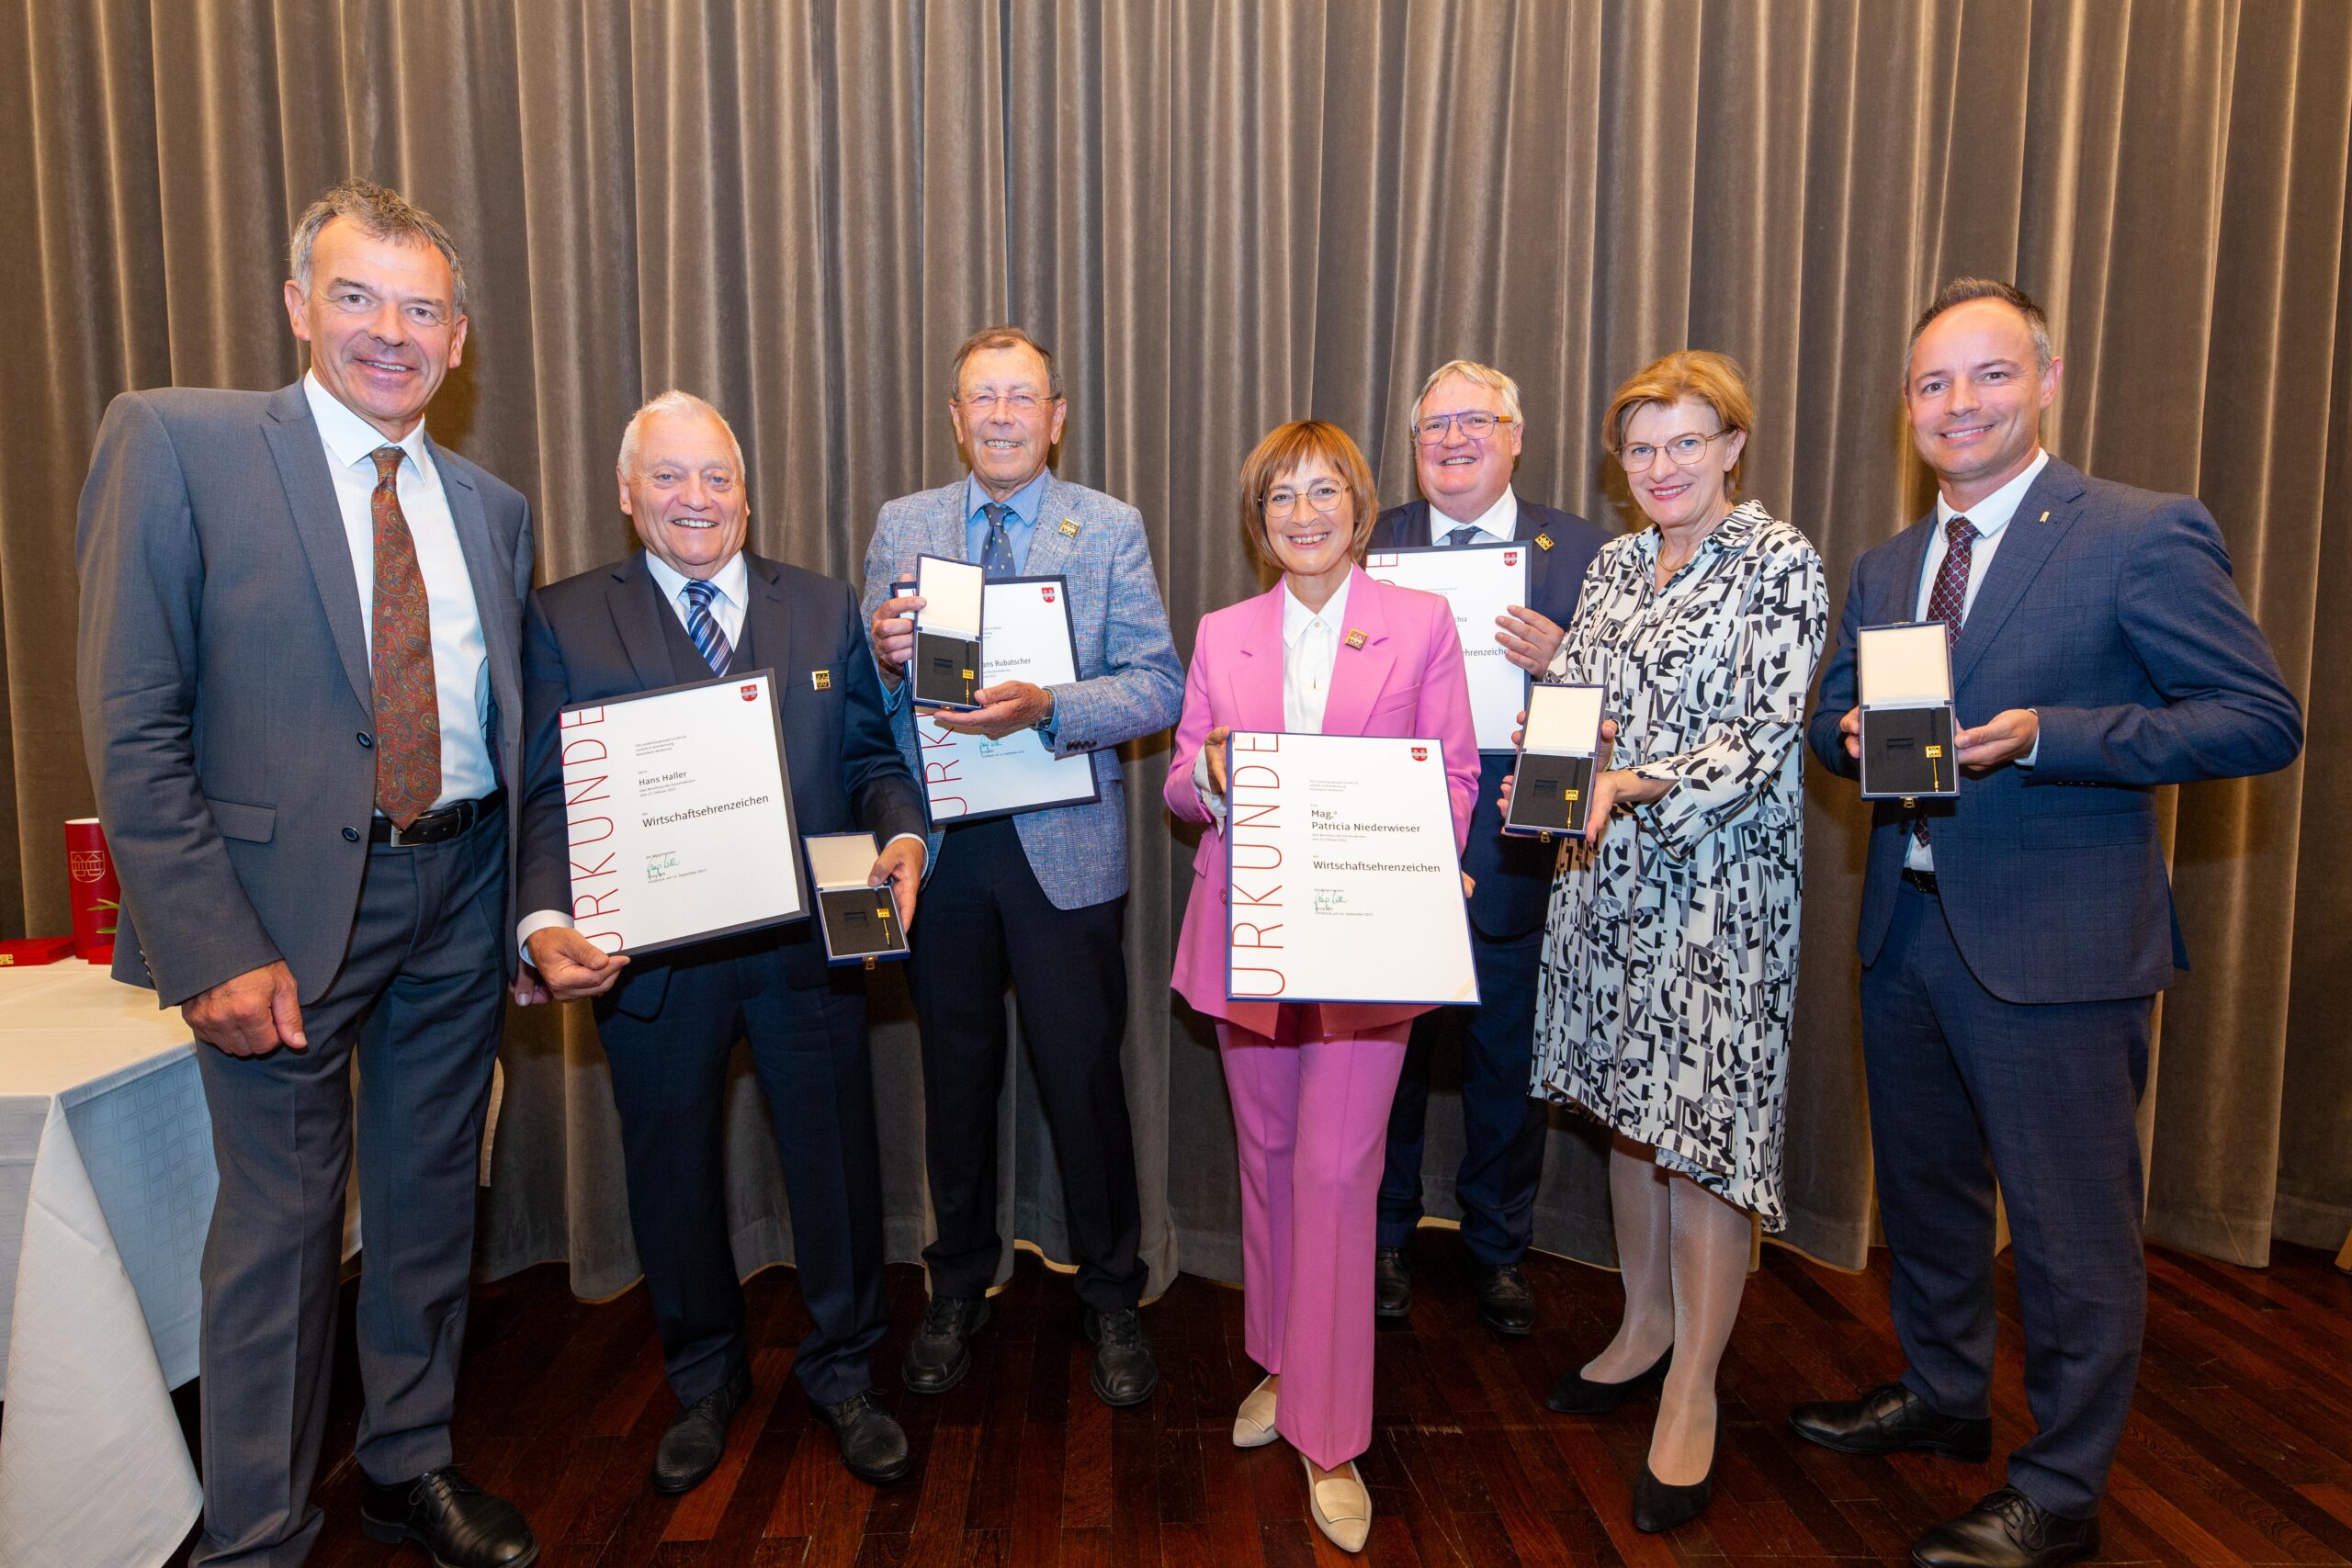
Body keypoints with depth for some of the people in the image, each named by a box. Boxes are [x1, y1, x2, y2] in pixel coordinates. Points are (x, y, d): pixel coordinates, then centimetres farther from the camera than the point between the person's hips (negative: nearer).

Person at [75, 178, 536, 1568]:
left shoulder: (493, 508, 9)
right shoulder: (176, 442, -5)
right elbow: (132, 726, -10)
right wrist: (215, 945, -15)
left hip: (460, 893, 5)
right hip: (286, 894, -4)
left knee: (433, 1195, 16)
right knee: (282, 1216, 7)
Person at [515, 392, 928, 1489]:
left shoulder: (825, 610, 7)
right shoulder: (563, 620, 1)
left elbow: (872, 756, 4)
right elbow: (549, 795, -5)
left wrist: (900, 836, -17)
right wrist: (547, 924, -22)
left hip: (809, 947, 1)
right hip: (650, 958, 0)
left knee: (836, 1163, 12)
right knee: (673, 1177, 17)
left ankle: (841, 1372, 37)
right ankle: (704, 1381, 43)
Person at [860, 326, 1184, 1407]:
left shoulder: (1111, 529, 0)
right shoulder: (899, 527, 8)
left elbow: (1160, 687, -7)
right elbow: (870, 701, 6)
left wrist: (1046, 707, -23)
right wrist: (885, 659, -17)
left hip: (1065, 848, -2)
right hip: (940, 845, 2)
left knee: (1084, 1079, 6)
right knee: (956, 1077, 15)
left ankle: (1110, 1298, 28)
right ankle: (958, 1289, 36)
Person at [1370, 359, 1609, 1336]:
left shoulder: (1581, 549, 3)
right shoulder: (1366, 545, 4)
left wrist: (1562, 659, -20)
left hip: (1514, 857, 0)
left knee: (1508, 1064, 14)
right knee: (1389, 1055, 14)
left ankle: (1499, 1250, 36)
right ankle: (1385, 1240, 36)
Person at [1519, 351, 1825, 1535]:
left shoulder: (1778, 561, -6)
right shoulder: (1615, 564, 12)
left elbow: (1768, 737, -14)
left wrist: (1636, 785, -27)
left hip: (1722, 882, -6)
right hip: (1609, 873, 6)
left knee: (1708, 1123, -1)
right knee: (1628, 1107, 15)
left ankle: (1692, 1391, 15)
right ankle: (1646, 1324, 34)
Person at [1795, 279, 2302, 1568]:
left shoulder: (2144, 535, -9)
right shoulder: (1884, 565, 11)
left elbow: (2262, 720, -12)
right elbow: (1834, 709, 17)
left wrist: (2043, 735, -24)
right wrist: (1851, 733, -7)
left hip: (2052, 943, -6)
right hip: (1905, 925, 7)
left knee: (2070, 1225, 7)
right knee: (1923, 1190, 22)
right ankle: (1942, 1395, 44)